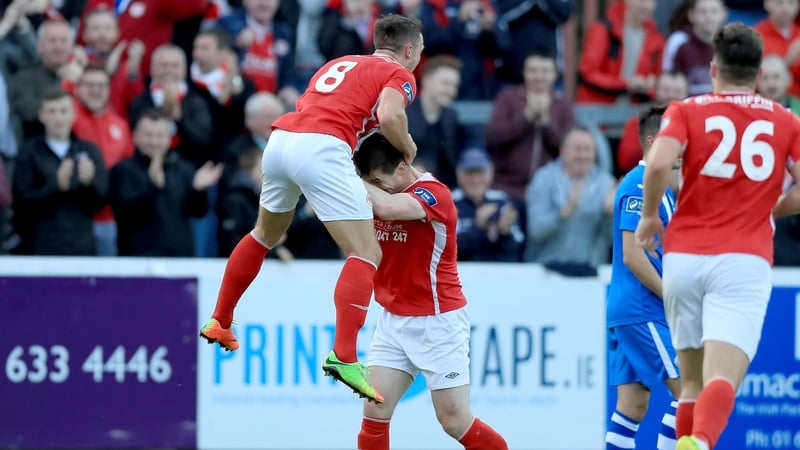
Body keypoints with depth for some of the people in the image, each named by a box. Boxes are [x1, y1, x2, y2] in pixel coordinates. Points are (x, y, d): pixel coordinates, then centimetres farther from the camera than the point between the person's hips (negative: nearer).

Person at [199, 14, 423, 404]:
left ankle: (219, 323, 40)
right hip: (321, 149, -7)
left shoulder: (339, 64, 32)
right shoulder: (399, 74, 10)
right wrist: (408, 149, 8)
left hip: (280, 138, 7)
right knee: (365, 254, -5)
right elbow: (390, 115, -10)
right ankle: (343, 356, -20)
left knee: (265, 234, 32)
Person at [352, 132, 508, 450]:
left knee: (456, 422, -4)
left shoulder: (433, 193, -18)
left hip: (437, 322, -6)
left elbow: (388, 208, -36)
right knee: (374, 411, -5)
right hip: (393, 320, 6)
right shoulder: (385, 194, 5)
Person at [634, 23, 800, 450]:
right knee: (723, 379, -16)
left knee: (692, 381, 17)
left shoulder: (686, 111, 7)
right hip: (744, 262, -1)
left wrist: (649, 215, 4)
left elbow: (659, 162, -12)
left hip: (683, 256, 1)